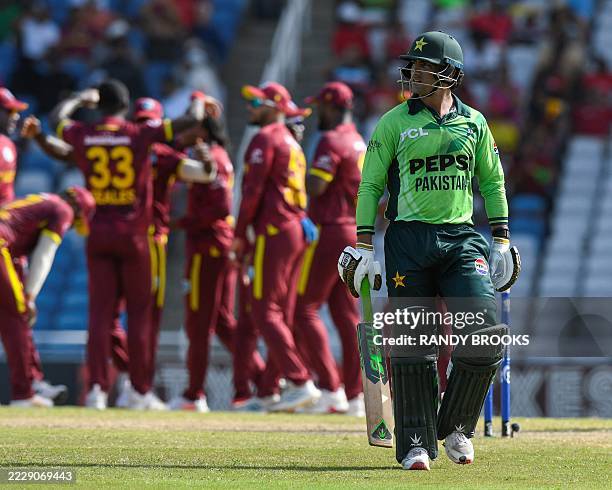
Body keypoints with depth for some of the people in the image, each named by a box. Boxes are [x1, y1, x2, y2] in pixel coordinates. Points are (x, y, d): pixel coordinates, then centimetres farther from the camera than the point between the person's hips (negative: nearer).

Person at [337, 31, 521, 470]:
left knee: (485, 335, -12)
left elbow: (492, 182, 18)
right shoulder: (395, 122, 4)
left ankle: (456, 428, 8)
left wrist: (501, 238, 12)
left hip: (463, 239, 2)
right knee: (412, 346, -4)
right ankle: (416, 445, 3)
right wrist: (364, 244, -2)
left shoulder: (473, 123, 11)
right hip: (409, 240, -2)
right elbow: (370, 183, 5)